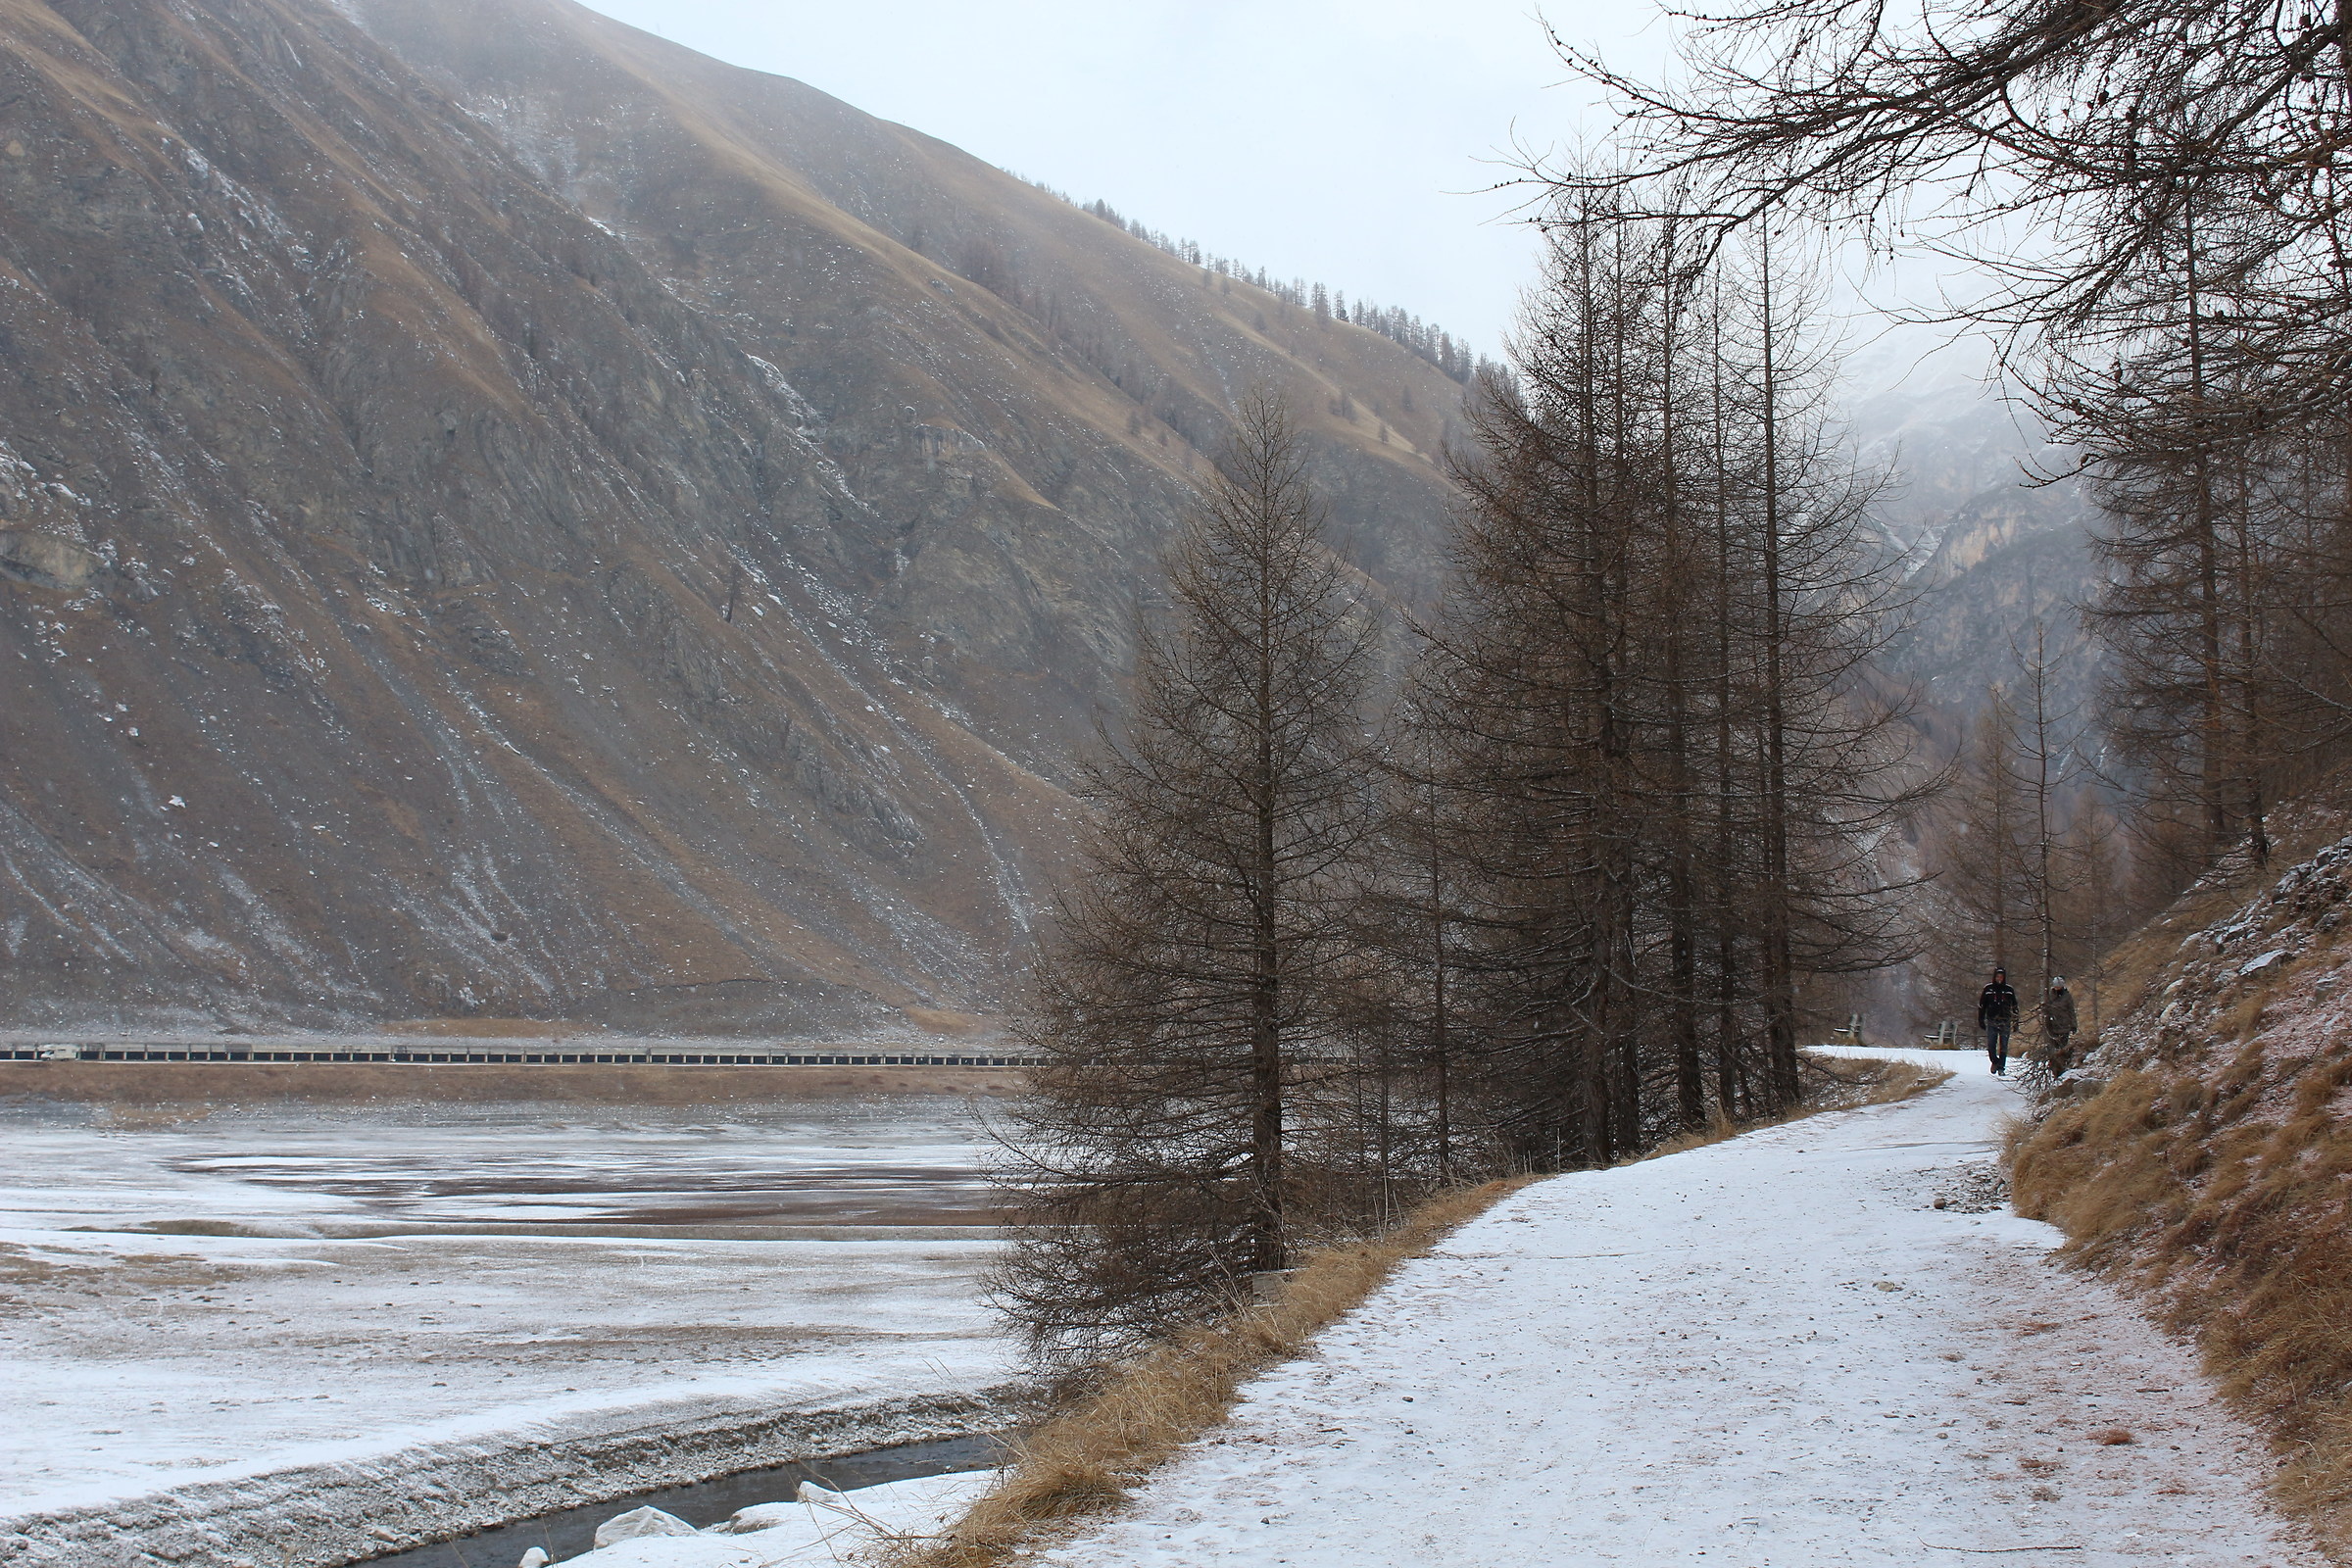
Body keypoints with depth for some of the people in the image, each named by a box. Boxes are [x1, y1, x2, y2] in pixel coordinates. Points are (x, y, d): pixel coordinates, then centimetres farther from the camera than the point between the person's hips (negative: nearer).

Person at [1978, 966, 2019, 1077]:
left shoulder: (2009, 990, 7)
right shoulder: (1988, 989, 5)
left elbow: (2014, 1007, 11)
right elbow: (1981, 1006, 10)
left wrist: (2015, 1022, 7)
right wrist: (1981, 1021, 7)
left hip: (2005, 1022, 0)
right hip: (1991, 1022, 0)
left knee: (2003, 1047, 0)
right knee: (1990, 1046, -4)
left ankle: (2001, 1068, 7)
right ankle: (1995, 1061, 21)